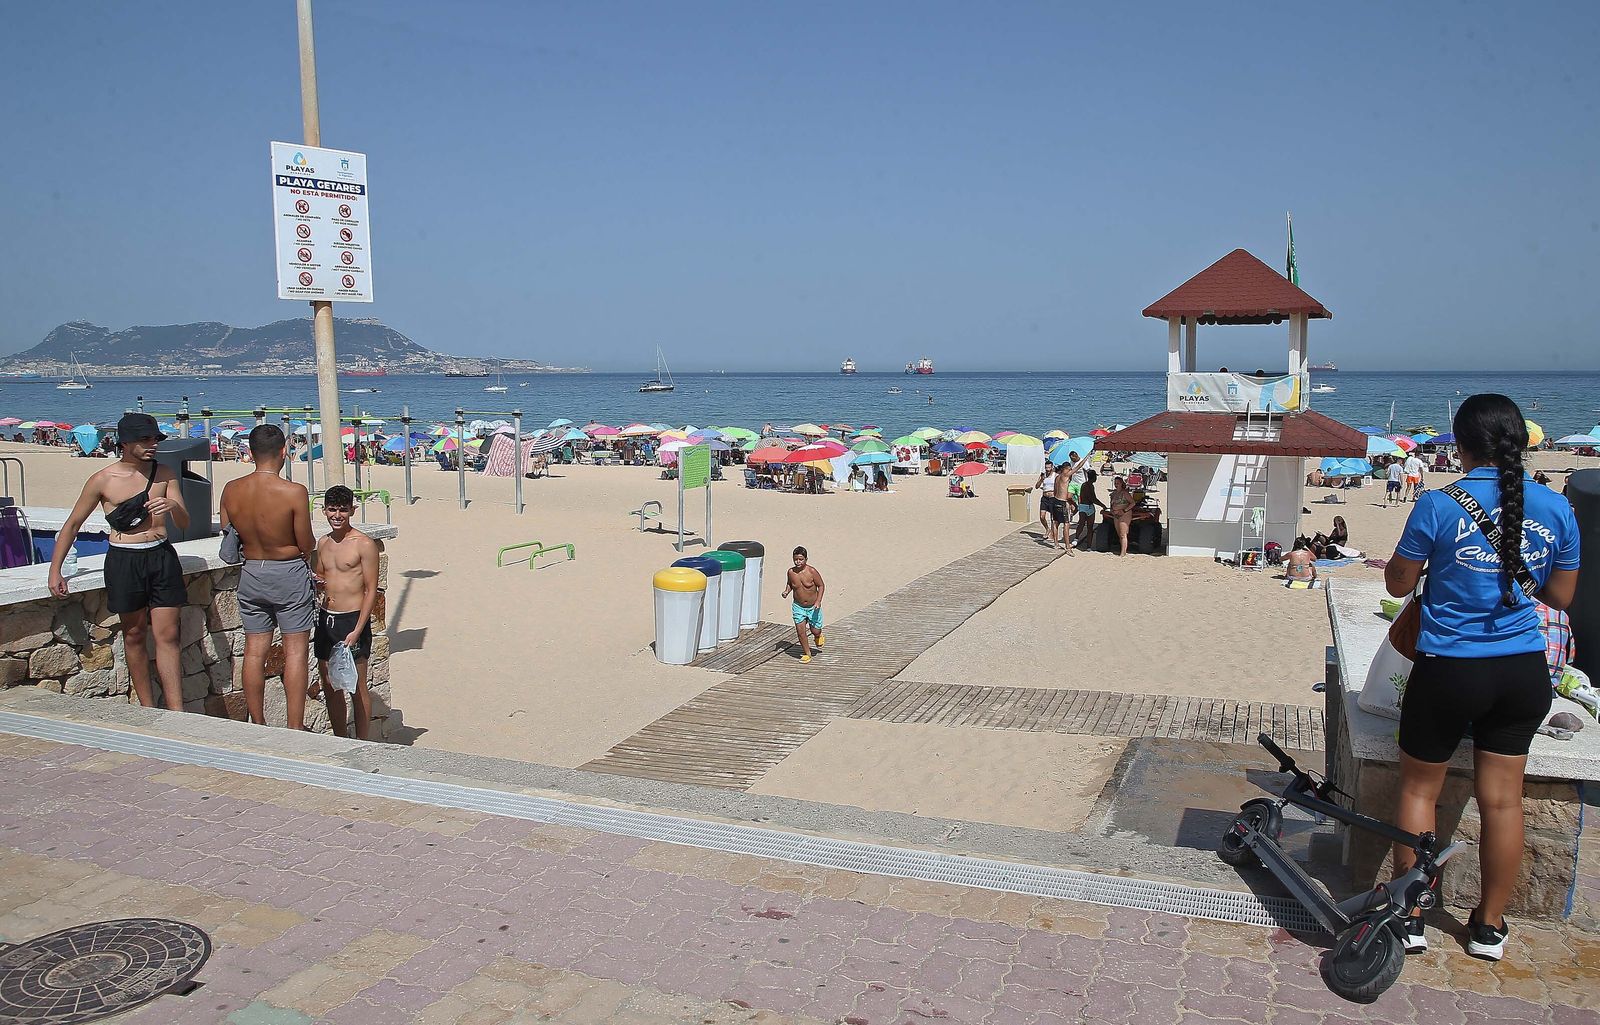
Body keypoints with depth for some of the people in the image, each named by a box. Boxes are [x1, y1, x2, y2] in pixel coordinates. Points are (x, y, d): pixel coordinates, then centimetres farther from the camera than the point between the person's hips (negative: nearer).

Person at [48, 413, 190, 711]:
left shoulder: (164, 474, 5)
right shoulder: (103, 480, -3)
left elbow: (185, 523, 3)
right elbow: (72, 524, 6)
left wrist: (173, 506, -21)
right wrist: (55, 571, 4)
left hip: (162, 557, 2)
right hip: (124, 560, -2)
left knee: (167, 636, -2)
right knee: (134, 636, 7)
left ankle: (176, 715, -3)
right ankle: (148, 711, 17)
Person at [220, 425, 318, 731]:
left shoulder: (231, 490, -5)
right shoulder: (294, 492, -19)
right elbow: (307, 546, -12)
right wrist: (307, 559, 10)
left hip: (251, 573, 5)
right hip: (290, 573, -4)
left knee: (255, 651, 12)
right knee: (295, 651, 3)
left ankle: (258, 725, 20)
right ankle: (295, 728, 5)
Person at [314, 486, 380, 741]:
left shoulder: (364, 544, -10)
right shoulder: (323, 543, 10)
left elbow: (371, 591, -11)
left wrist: (357, 631, -17)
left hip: (353, 620, -7)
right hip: (325, 619, 7)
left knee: (357, 687, 1)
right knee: (330, 687, 13)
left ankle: (361, 745, 11)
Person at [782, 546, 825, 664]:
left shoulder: (812, 571, -19)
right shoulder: (791, 572, -8)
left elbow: (821, 586, -10)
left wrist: (818, 601, -20)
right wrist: (786, 591, -8)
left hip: (813, 607, -2)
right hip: (798, 607, 2)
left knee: (815, 631, 6)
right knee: (800, 631, -3)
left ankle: (818, 636, 44)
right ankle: (807, 653, 16)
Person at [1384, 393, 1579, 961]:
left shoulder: (1439, 506, -16)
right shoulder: (1555, 508, -3)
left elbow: (1398, 583, -5)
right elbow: (1561, 596, 9)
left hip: (1449, 672, -4)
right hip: (1524, 674, 4)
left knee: (1419, 790, 13)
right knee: (1502, 798, 14)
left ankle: (1409, 917, 20)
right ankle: (1489, 927, 27)